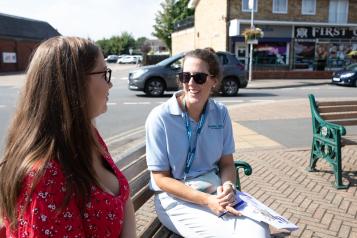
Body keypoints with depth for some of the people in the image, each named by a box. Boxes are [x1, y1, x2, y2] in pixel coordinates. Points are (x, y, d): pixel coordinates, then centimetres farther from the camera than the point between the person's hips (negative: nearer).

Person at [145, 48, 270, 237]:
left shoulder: (221, 113, 0)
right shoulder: (160, 117, -14)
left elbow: (227, 163, 7)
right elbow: (161, 178, -12)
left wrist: (228, 186, -16)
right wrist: (206, 200, -21)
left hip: (216, 192, 4)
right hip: (176, 198, -3)